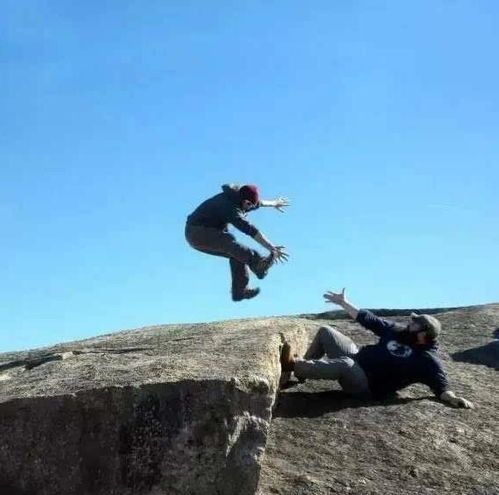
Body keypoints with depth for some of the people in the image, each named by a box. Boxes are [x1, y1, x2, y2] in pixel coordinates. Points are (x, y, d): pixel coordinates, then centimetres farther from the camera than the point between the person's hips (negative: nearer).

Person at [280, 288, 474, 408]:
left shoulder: (428, 361, -11)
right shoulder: (399, 331, 6)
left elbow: (441, 387, -15)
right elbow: (368, 319, 12)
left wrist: (453, 399, -38)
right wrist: (343, 303, 15)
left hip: (367, 387, -7)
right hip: (357, 356, 7)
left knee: (345, 364, -39)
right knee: (325, 331, 3)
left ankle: (293, 365, -30)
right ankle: (303, 367, 12)